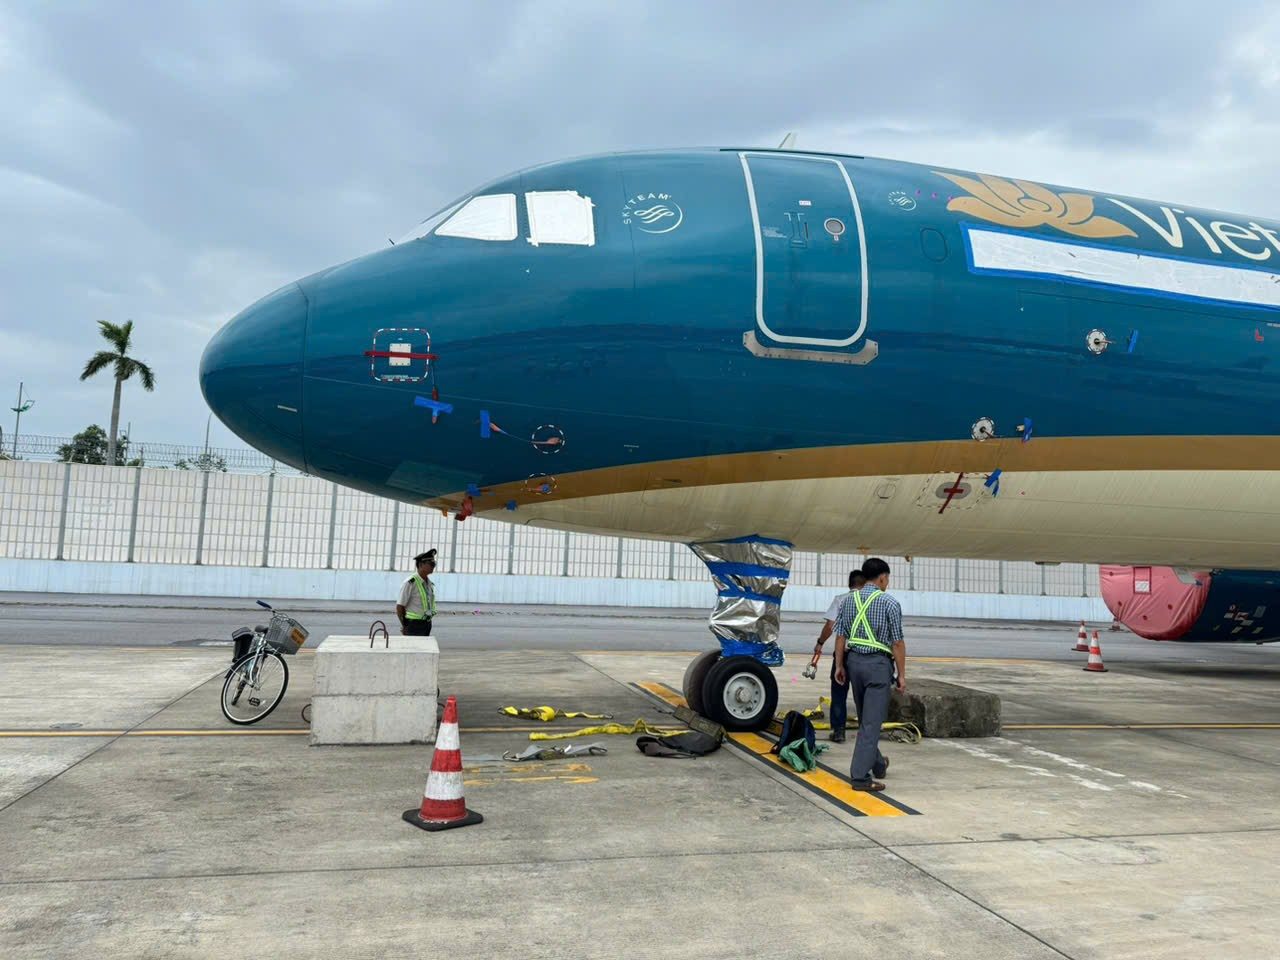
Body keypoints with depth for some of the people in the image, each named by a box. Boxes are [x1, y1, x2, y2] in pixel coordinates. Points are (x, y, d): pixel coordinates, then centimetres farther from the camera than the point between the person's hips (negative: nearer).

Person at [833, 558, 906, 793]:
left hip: (854, 660, 6)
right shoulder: (889, 603, -9)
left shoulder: (848, 600, 6)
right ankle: (860, 776, -5)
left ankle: (877, 764, 36)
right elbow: (897, 643, -9)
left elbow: (840, 636, 5)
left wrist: (839, 665, 11)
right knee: (872, 721, -3)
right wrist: (901, 674, -3)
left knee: (864, 718, 19)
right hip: (878, 663, -6)